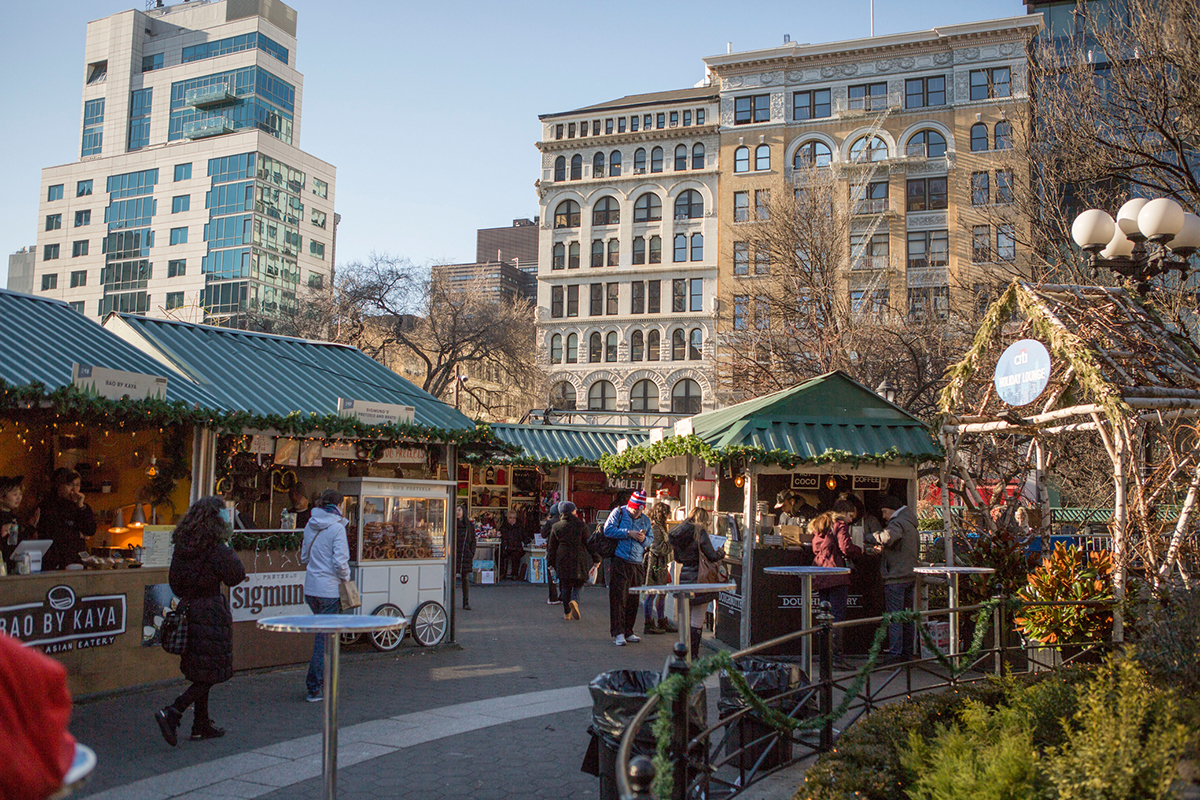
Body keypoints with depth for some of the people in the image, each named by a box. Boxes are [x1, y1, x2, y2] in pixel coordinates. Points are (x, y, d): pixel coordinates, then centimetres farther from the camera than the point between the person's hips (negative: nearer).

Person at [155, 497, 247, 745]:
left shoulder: (181, 545, 6)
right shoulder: (215, 547, -15)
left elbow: (174, 580, 12)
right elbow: (235, 576, -12)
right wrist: (230, 551, -1)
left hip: (188, 609, 8)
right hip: (211, 611, -8)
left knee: (201, 672, 16)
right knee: (210, 672, 0)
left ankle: (201, 724, 22)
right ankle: (172, 713, -11)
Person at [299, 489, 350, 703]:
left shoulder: (310, 526, 8)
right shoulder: (336, 528, -13)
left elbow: (304, 557, 16)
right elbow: (340, 562, -17)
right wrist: (346, 578, -1)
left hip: (311, 587, 7)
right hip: (329, 589, -7)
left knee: (323, 632, 18)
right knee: (325, 637, 0)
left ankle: (322, 681, 22)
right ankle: (315, 688, 2)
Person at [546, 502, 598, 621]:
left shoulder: (556, 527, 4)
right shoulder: (580, 525, -3)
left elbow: (551, 547, 9)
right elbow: (588, 543, 0)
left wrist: (550, 562, 18)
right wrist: (596, 558, 7)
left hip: (562, 560, 2)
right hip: (579, 559, -2)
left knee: (565, 585, 10)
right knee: (578, 583, 10)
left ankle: (567, 613, 11)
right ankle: (574, 600, -19)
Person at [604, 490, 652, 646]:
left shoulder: (645, 520, 15)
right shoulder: (618, 512, 3)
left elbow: (651, 539, 17)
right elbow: (608, 530, -8)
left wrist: (644, 539, -6)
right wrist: (628, 533, -13)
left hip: (638, 565, 5)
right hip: (620, 563, -5)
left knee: (633, 600, 8)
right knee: (619, 598, -8)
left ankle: (628, 632, 17)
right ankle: (618, 633, -6)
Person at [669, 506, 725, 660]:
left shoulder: (678, 532, 11)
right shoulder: (700, 531, -10)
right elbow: (712, 556, -10)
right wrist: (722, 552, 10)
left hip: (684, 576, 7)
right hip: (698, 577, -7)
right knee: (698, 617, -1)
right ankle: (693, 653, 1)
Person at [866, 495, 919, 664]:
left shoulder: (898, 522, -13)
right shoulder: (911, 524, 19)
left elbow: (887, 537, -34)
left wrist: (868, 537, -18)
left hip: (895, 577, -10)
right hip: (910, 575, 10)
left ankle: (894, 656, -11)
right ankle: (907, 654, 18)